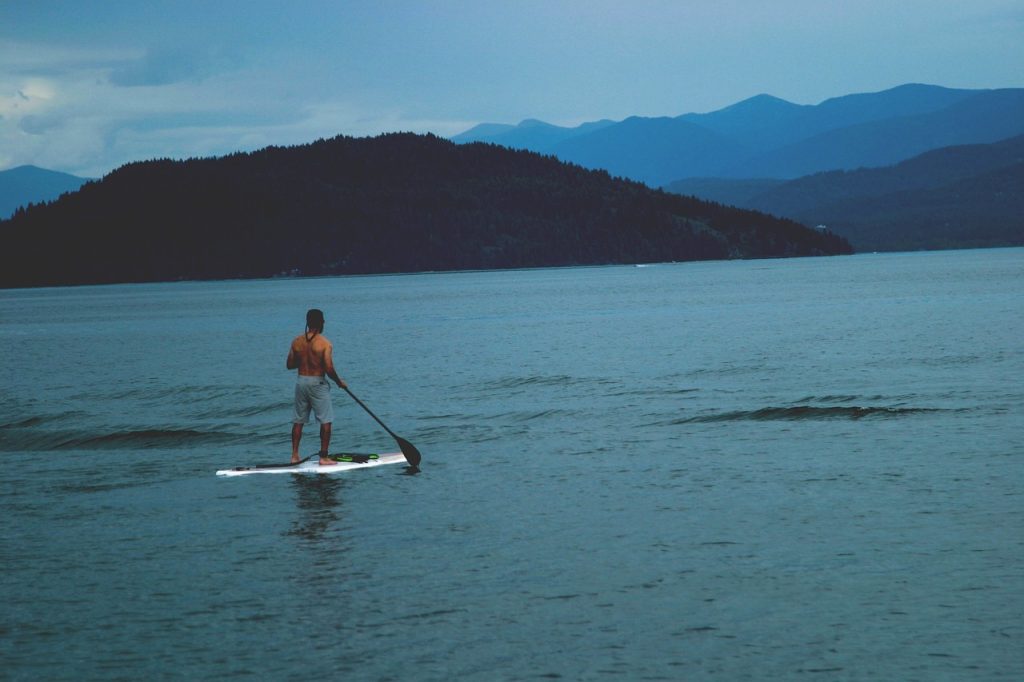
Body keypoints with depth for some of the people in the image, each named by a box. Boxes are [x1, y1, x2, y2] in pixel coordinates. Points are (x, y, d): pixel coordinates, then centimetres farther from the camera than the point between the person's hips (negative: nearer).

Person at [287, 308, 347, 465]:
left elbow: (289, 364, 6)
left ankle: (294, 455, 13)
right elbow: (329, 369, -16)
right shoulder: (324, 343, -13)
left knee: (298, 421, 13)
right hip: (317, 383, -5)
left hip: (300, 381, 5)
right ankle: (323, 457, 1)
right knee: (326, 421, 3)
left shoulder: (297, 341, 1)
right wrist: (339, 382, 0)